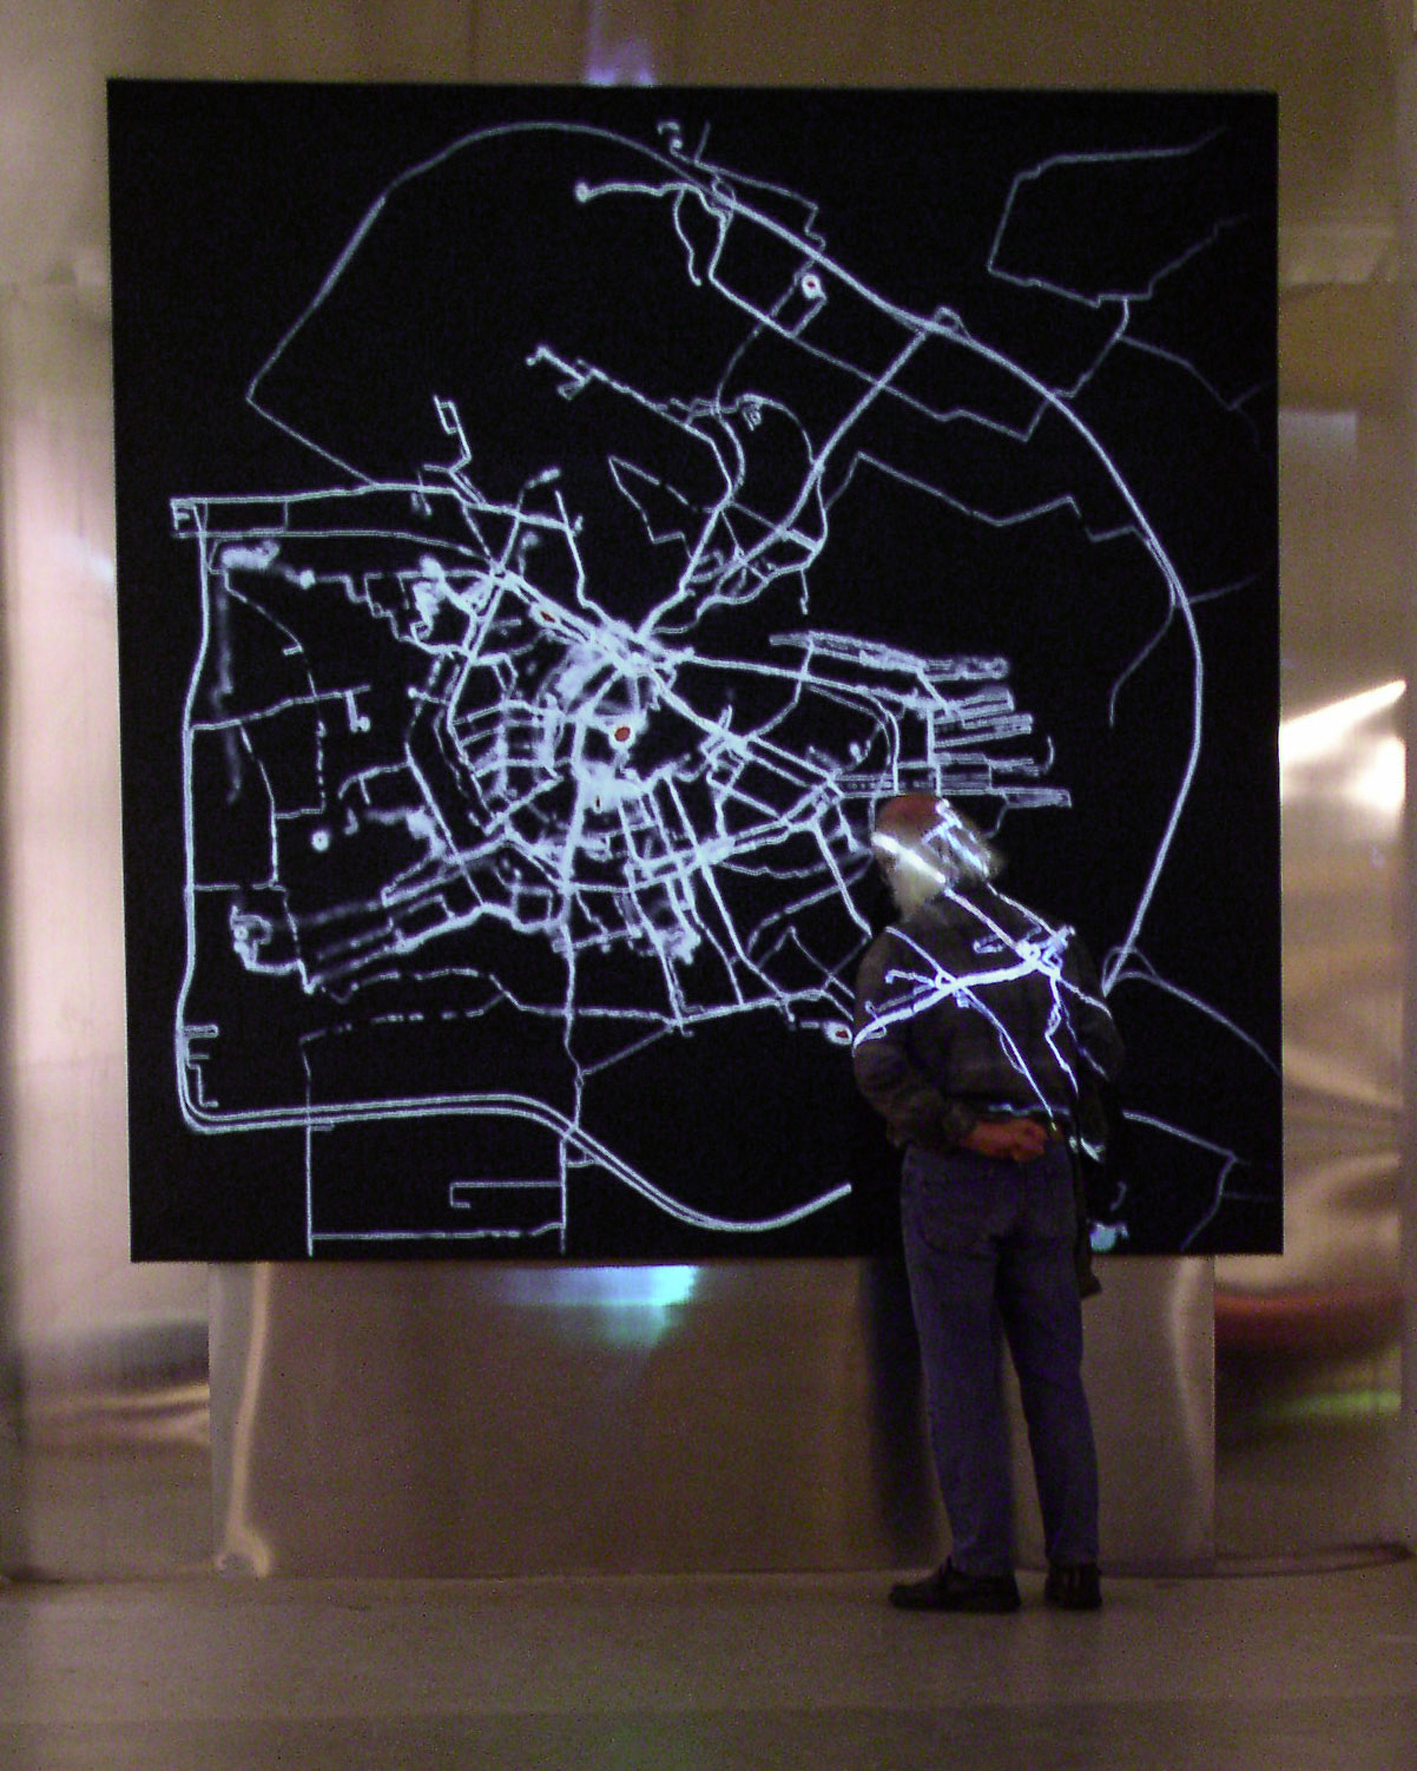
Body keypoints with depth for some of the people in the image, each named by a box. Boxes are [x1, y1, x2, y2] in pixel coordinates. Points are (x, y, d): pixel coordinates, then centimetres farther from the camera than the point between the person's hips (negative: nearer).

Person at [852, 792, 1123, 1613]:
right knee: (1055, 1369, 9)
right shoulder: (1049, 939, 5)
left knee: (963, 1375, 2)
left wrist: (964, 1129, -13)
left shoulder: (898, 954, -3)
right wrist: (1047, 1115, 11)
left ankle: (982, 1565, 2)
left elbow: (881, 1069, -15)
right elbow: (1103, 1052, 5)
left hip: (949, 1175, -3)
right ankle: (1076, 1561, 10)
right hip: (1046, 1170, 3)